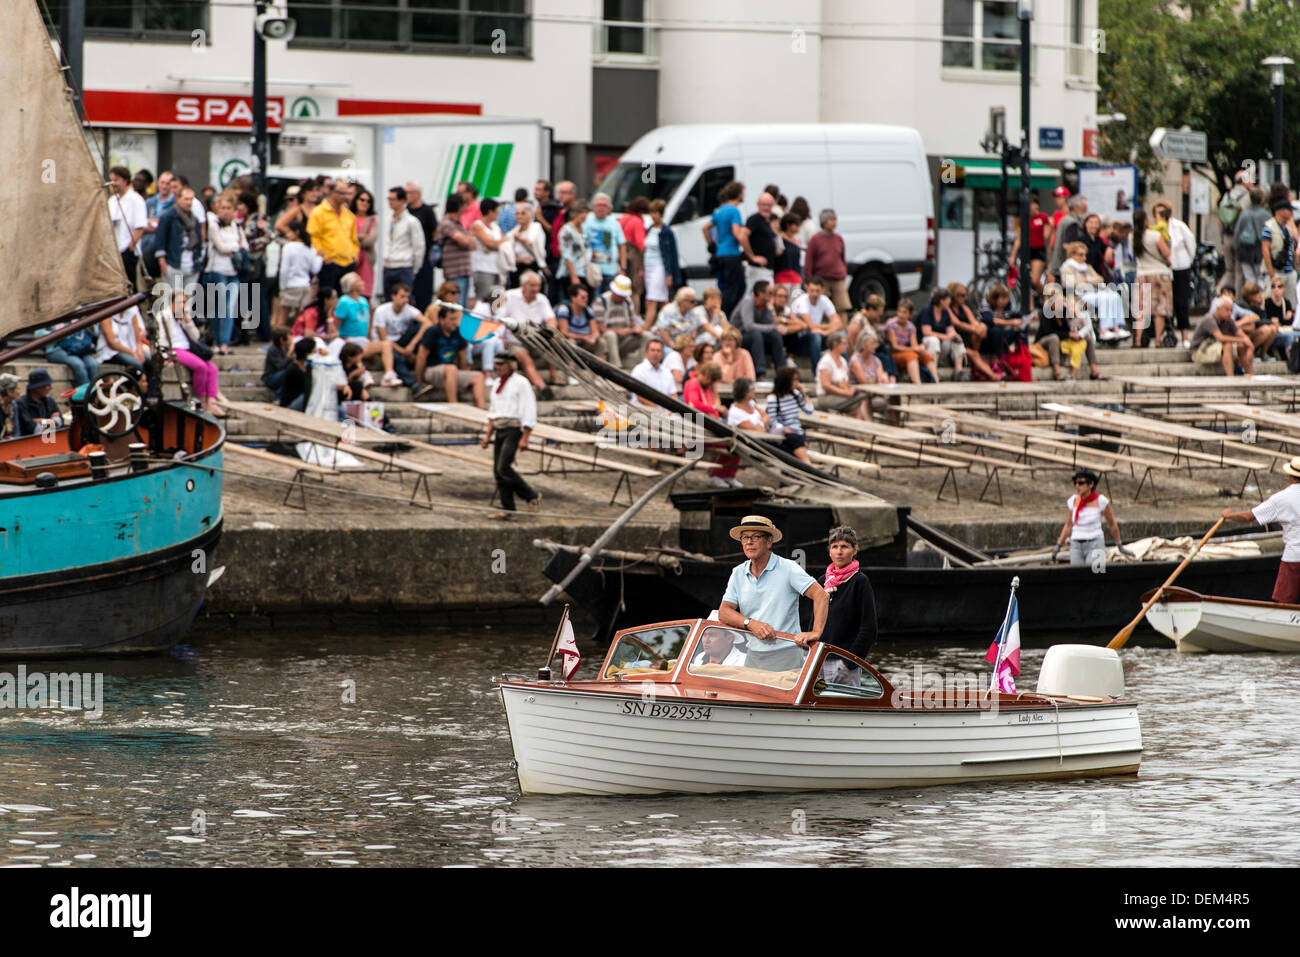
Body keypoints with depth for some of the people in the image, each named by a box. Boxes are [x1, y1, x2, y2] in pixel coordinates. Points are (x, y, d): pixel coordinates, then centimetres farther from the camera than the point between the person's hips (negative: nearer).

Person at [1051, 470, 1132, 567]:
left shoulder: (1101, 501, -7)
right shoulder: (1072, 501, 3)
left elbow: (1112, 524, 4)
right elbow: (1068, 525, 13)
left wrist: (1120, 547, 10)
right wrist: (1058, 546, 6)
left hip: (1095, 545, -4)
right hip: (1076, 546, 4)